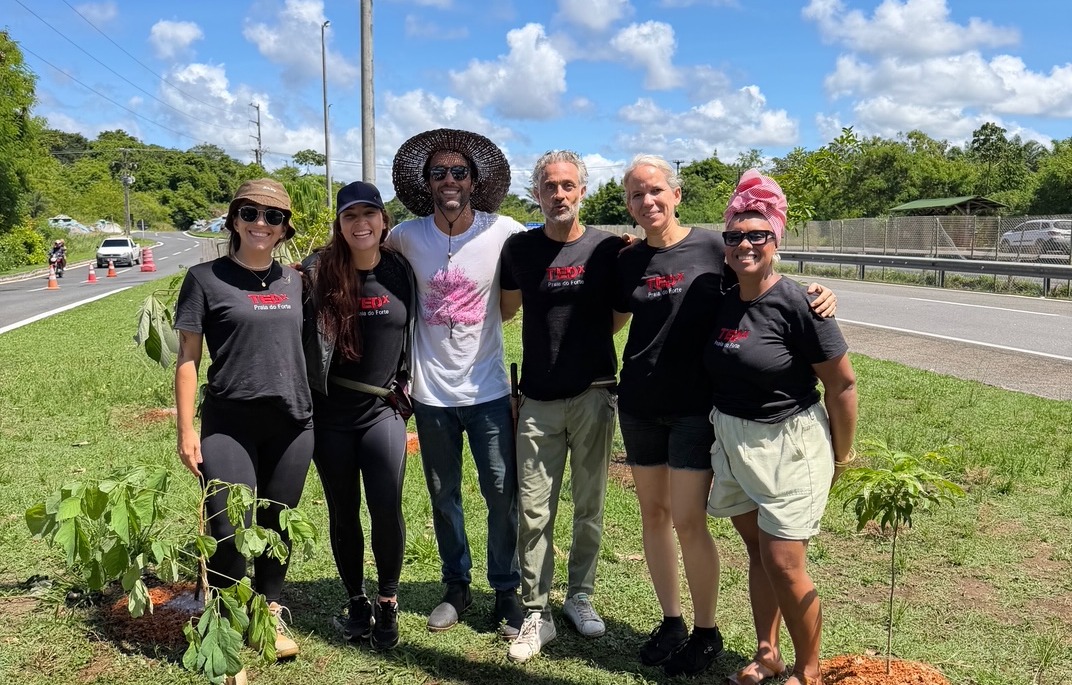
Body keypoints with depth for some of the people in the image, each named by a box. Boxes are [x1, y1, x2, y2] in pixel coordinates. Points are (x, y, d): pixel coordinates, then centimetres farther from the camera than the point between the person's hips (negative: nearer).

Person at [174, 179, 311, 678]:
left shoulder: (295, 281, 9)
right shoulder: (206, 278, -3)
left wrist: (319, 413, 14)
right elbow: (188, 357, -2)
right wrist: (186, 429, -6)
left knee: (278, 526, 13)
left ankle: (270, 613, 33)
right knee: (231, 533, -5)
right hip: (228, 425, -3)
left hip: (293, 423, 4)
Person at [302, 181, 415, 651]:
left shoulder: (401, 270, -2)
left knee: (387, 509, -7)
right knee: (343, 514, 11)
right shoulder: (318, 271, -8)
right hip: (330, 413, 0)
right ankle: (356, 602, 30)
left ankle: (387, 603, 16)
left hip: (383, 409, 1)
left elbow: (415, 332, 10)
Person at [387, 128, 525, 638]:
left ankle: (506, 592, 21)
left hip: (488, 390, -2)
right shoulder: (406, 236, -3)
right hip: (431, 391, 2)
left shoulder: (505, 233, -9)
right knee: (443, 496, 13)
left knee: (502, 495, 2)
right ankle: (456, 586, 31)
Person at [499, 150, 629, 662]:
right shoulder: (519, 248, 2)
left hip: (593, 394, 0)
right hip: (538, 401, 0)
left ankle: (580, 596, 27)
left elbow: (618, 315, 9)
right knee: (535, 511, 1)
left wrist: (582, 343, 0)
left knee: (588, 508, 10)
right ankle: (536, 614, 12)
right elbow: (504, 309, 15)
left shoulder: (609, 248, -1)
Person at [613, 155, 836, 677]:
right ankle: (671, 621, 29)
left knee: (688, 521, -4)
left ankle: (706, 631, 17)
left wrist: (816, 296, -17)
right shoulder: (626, 262, 5)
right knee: (653, 513, 11)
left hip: (695, 406, -4)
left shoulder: (712, 247, -7)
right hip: (639, 406, 5)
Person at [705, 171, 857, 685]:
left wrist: (839, 456, -5)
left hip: (787, 446, -6)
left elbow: (842, 384, -12)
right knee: (757, 550, 16)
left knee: (784, 563, -3)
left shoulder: (796, 304, -17)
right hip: (731, 441, 6)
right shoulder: (722, 303, 2)